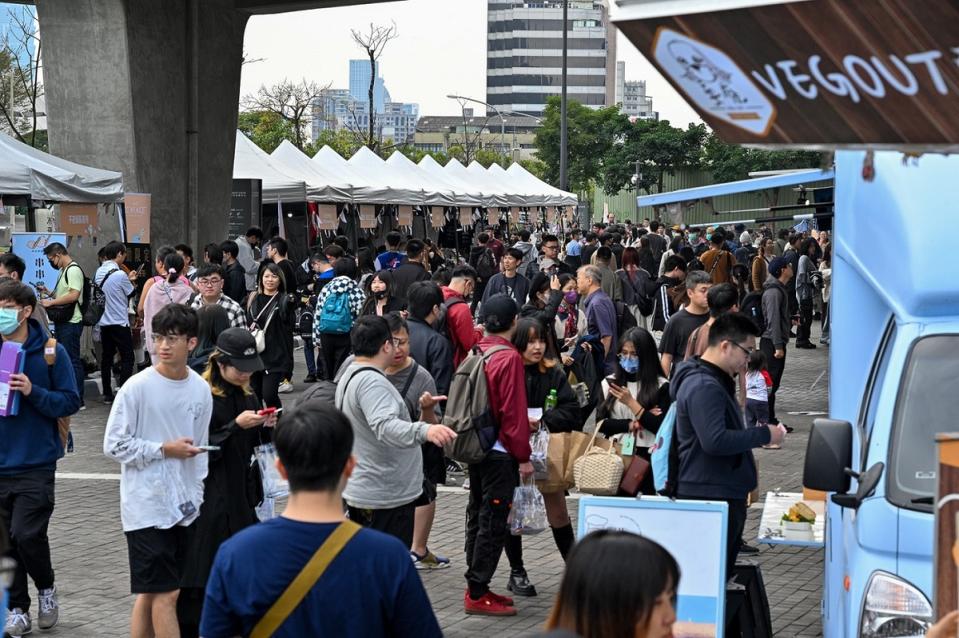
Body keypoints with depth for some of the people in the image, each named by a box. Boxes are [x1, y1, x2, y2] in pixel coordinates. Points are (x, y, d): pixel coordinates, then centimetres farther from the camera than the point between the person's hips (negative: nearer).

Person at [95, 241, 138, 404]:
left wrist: (128, 279, 13)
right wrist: (131, 281, 12)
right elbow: (131, 294, -5)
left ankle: (107, 394, 14)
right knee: (127, 358, 0)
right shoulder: (120, 275, -18)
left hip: (103, 322, 7)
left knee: (106, 357, 11)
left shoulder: (99, 272, 4)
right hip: (119, 322, -7)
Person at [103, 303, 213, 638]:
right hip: (147, 506, -5)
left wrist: (197, 497, 13)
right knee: (165, 594, -5)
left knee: (151, 593, 12)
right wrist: (164, 449, -13)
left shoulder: (201, 389, 4)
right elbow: (114, 445, -9)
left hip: (184, 507, 5)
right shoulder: (137, 388, -11)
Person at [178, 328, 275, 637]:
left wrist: (264, 426, -1)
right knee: (201, 573, -4)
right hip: (210, 497, -7)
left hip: (242, 494, 7)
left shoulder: (246, 394, 10)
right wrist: (236, 425, -20)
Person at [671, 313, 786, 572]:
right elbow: (715, 441, -27)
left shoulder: (714, 380, 17)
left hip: (725, 492, 11)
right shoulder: (703, 387, -19)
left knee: (724, 570, 15)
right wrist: (765, 434, -20)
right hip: (710, 495, -11)